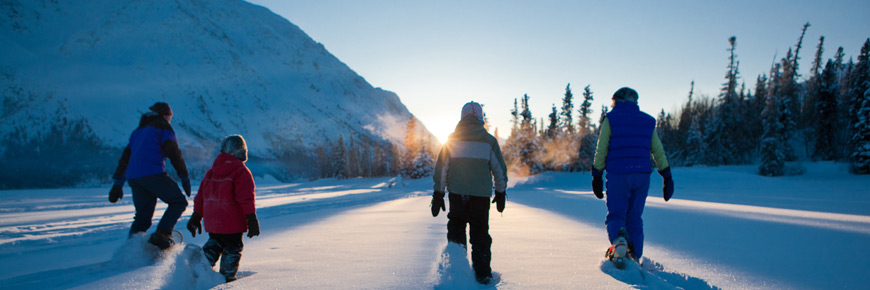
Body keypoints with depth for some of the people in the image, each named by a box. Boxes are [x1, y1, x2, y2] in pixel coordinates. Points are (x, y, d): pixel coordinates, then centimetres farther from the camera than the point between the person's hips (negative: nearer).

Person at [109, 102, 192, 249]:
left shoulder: (139, 130, 29)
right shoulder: (163, 126, 7)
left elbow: (125, 157, 26)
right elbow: (174, 154, -4)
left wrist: (118, 183, 26)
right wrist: (185, 178, -4)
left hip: (133, 177, 7)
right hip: (153, 174, -7)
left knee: (142, 216, 13)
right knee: (179, 201, -1)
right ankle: (160, 235, -16)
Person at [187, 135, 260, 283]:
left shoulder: (211, 171, 13)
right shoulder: (242, 172, -9)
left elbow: (200, 196, 16)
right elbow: (246, 198, -16)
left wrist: (196, 216, 22)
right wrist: (252, 219, -14)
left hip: (212, 221, 6)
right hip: (232, 222, -6)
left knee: (215, 243, 25)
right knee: (233, 248, 7)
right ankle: (227, 277, 10)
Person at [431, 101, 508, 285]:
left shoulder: (452, 139, 2)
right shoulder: (489, 140, 1)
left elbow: (441, 168, 2)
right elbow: (500, 169, 6)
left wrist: (438, 194, 6)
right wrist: (500, 193, 17)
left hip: (457, 193, 1)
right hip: (481, 194, 0)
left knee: (456, 230, 14)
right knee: (480, 234, 8)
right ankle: (482, 274, 8)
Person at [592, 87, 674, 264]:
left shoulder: (611, 118, 2)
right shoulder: (648, 121, 14)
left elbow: (601, 150, -2)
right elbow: (659, 152, 12)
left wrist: (597, 176, 3)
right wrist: (667, 177, 15)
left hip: (617, 175, -3)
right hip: (642, 176, 4)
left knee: (615, 215, 4)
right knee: (634, 218, 14)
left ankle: (618, 239, -27)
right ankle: (634, 257, 12)